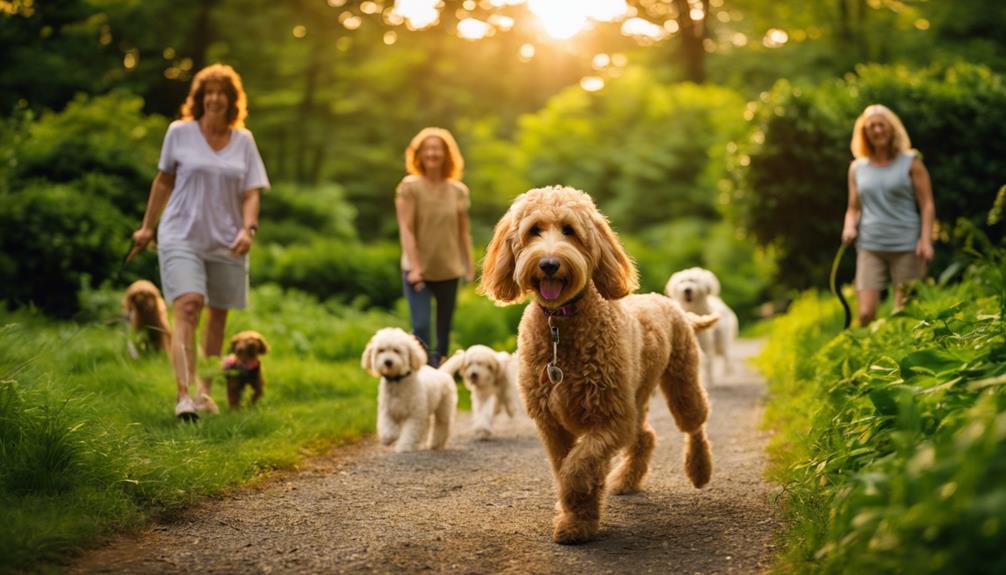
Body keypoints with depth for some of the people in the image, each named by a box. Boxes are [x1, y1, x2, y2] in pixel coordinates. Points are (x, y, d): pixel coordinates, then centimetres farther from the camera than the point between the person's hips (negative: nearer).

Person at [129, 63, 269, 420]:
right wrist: (147, 226, 16)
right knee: (187, 307, -20)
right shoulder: (179, 133, 2)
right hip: (181, 236, -3)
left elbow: (251, 191, 2)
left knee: (218, 316, 9)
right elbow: (164, 180, 13)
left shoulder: (243, 141, 6)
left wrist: (248, 228, -16)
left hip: (225, 243, 3)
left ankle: (205, 392, 24)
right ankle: (183, 395, -25)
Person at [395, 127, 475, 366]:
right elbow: (406, 228, -9)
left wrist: (469, 264, 6)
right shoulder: (409, 186, -5)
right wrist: (414, 266, -16)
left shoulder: (458, 190, 4)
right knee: (421, 327, -13)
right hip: (419, 270, -3)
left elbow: (463, 231, 9)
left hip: (449, 270, 3)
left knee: (445, 327, 10)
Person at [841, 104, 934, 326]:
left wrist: (926, 240, -10)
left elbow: (927, 205, 2)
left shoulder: (910, 162, 5)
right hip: (870, 247, 2)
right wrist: (849, 227, -1)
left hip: (906, 247, -2)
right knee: (866, 313, -10)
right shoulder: (857, 168, 14)